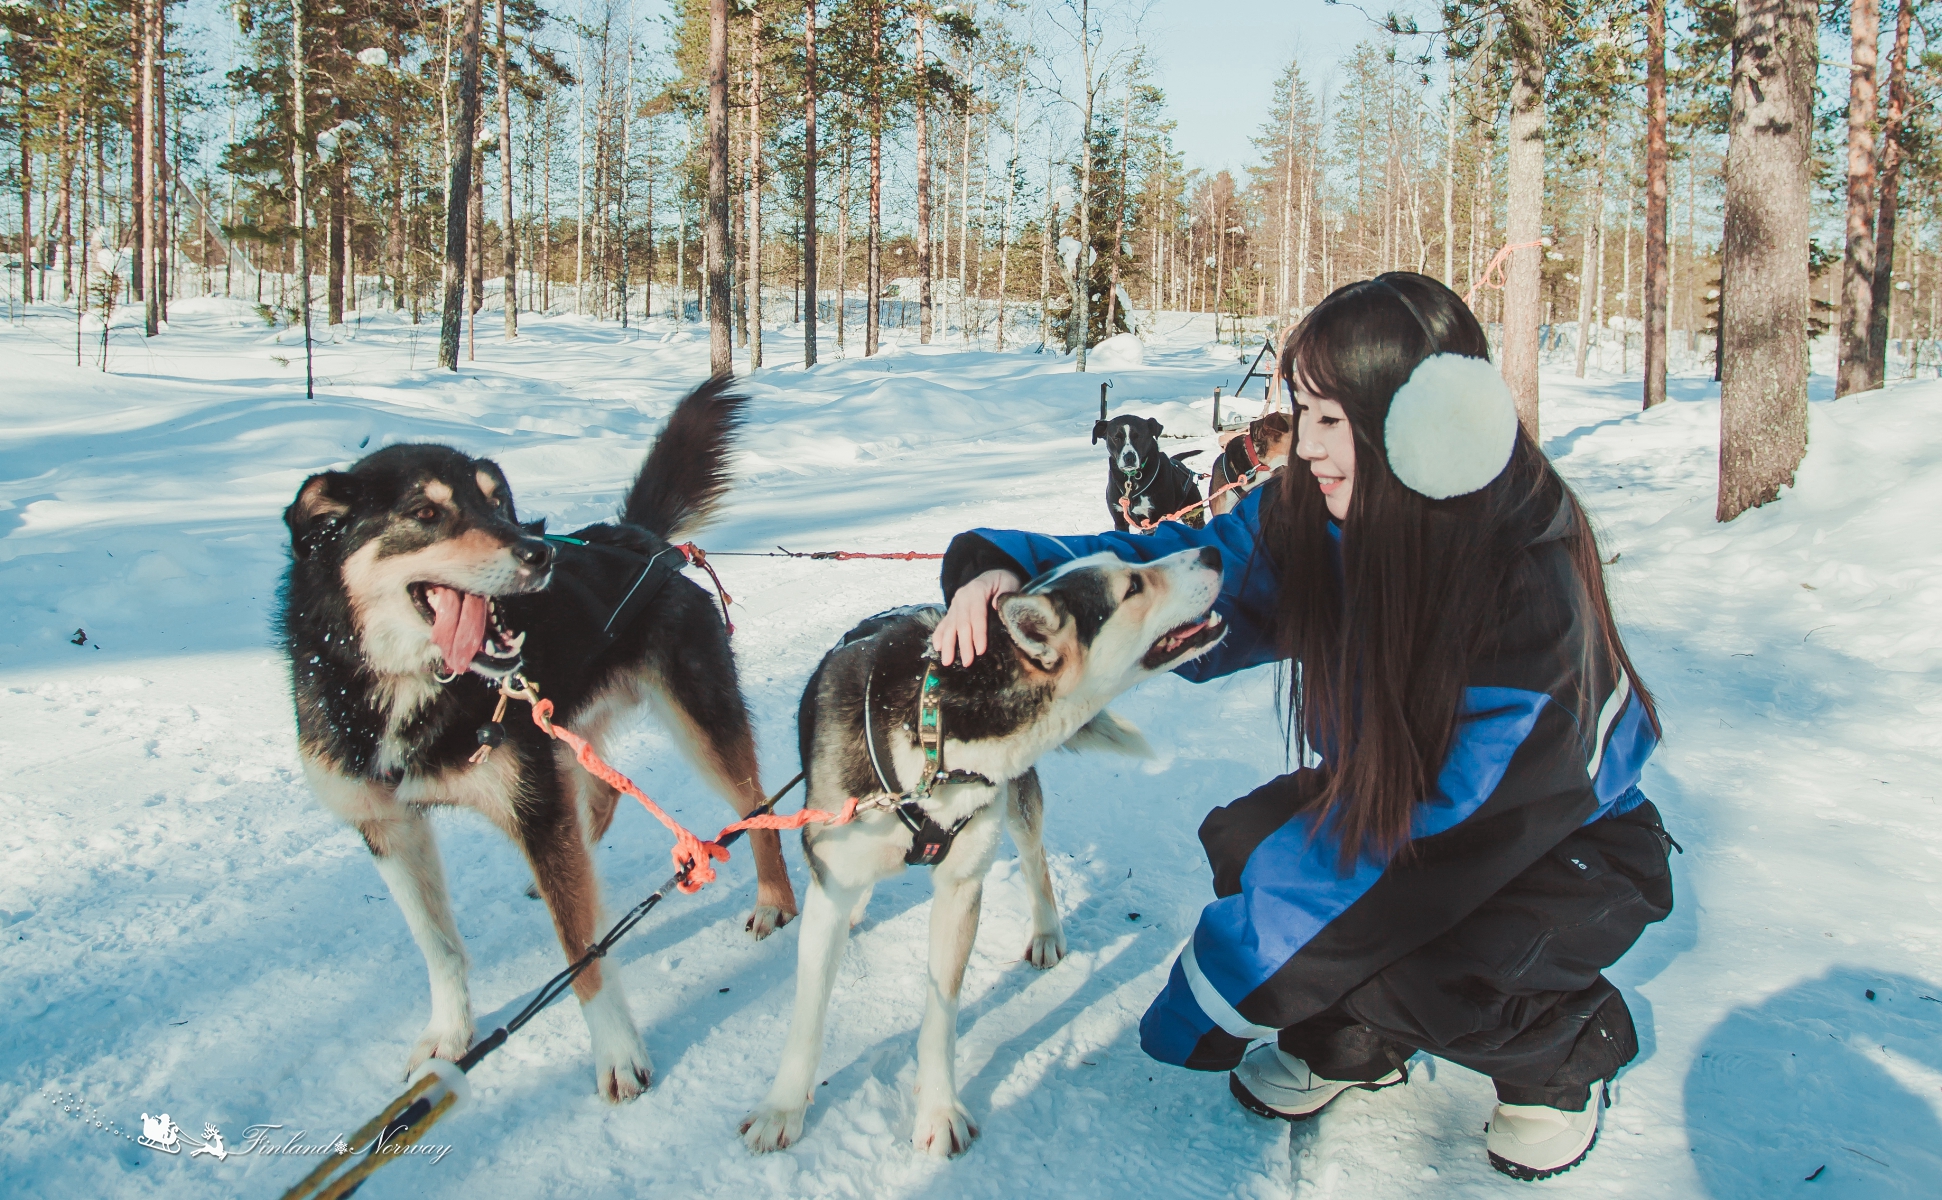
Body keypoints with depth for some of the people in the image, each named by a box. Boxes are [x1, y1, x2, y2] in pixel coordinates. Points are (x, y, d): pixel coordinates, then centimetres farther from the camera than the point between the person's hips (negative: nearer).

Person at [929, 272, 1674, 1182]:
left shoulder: (1534, 582, -34)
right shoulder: (1311, 522, -18)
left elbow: (1451, 825, -34)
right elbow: (1177, 571, -7)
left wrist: (1226, 979, -31)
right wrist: (1008, 569, -29)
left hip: (1566, 833, -5)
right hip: (1391, 796, 6)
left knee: (1425, 977, -33)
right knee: (1243, 842, -21)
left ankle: (1568, 1048, 4)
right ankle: (1350, 1039, 9)